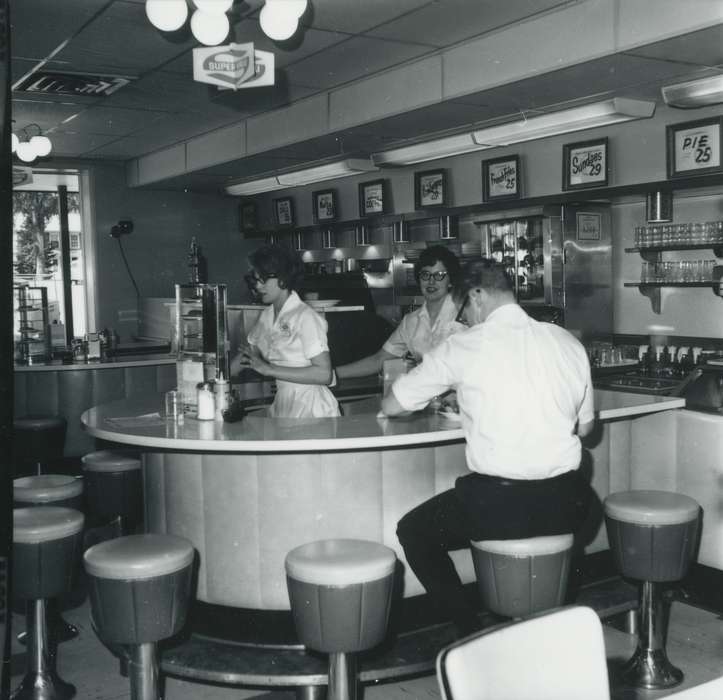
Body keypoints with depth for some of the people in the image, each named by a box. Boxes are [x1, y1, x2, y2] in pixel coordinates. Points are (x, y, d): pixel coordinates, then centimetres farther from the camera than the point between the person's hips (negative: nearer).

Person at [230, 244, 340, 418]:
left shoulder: (305, 317, -15)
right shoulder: (267, 316, 8)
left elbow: (324, 374, -21)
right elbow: (246, 355, 21)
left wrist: (269, 369, -22)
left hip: (310, 410, -6)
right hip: (282, 407, 6)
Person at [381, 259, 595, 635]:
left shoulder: (465, 346, -6)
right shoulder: (568, 342, 5)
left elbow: (391, 406, 4)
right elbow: (585, 426, 16)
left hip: (498, 506, -5)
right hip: (565, 505, 5)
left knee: (413, 530, 20)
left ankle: (472, 635, 17)